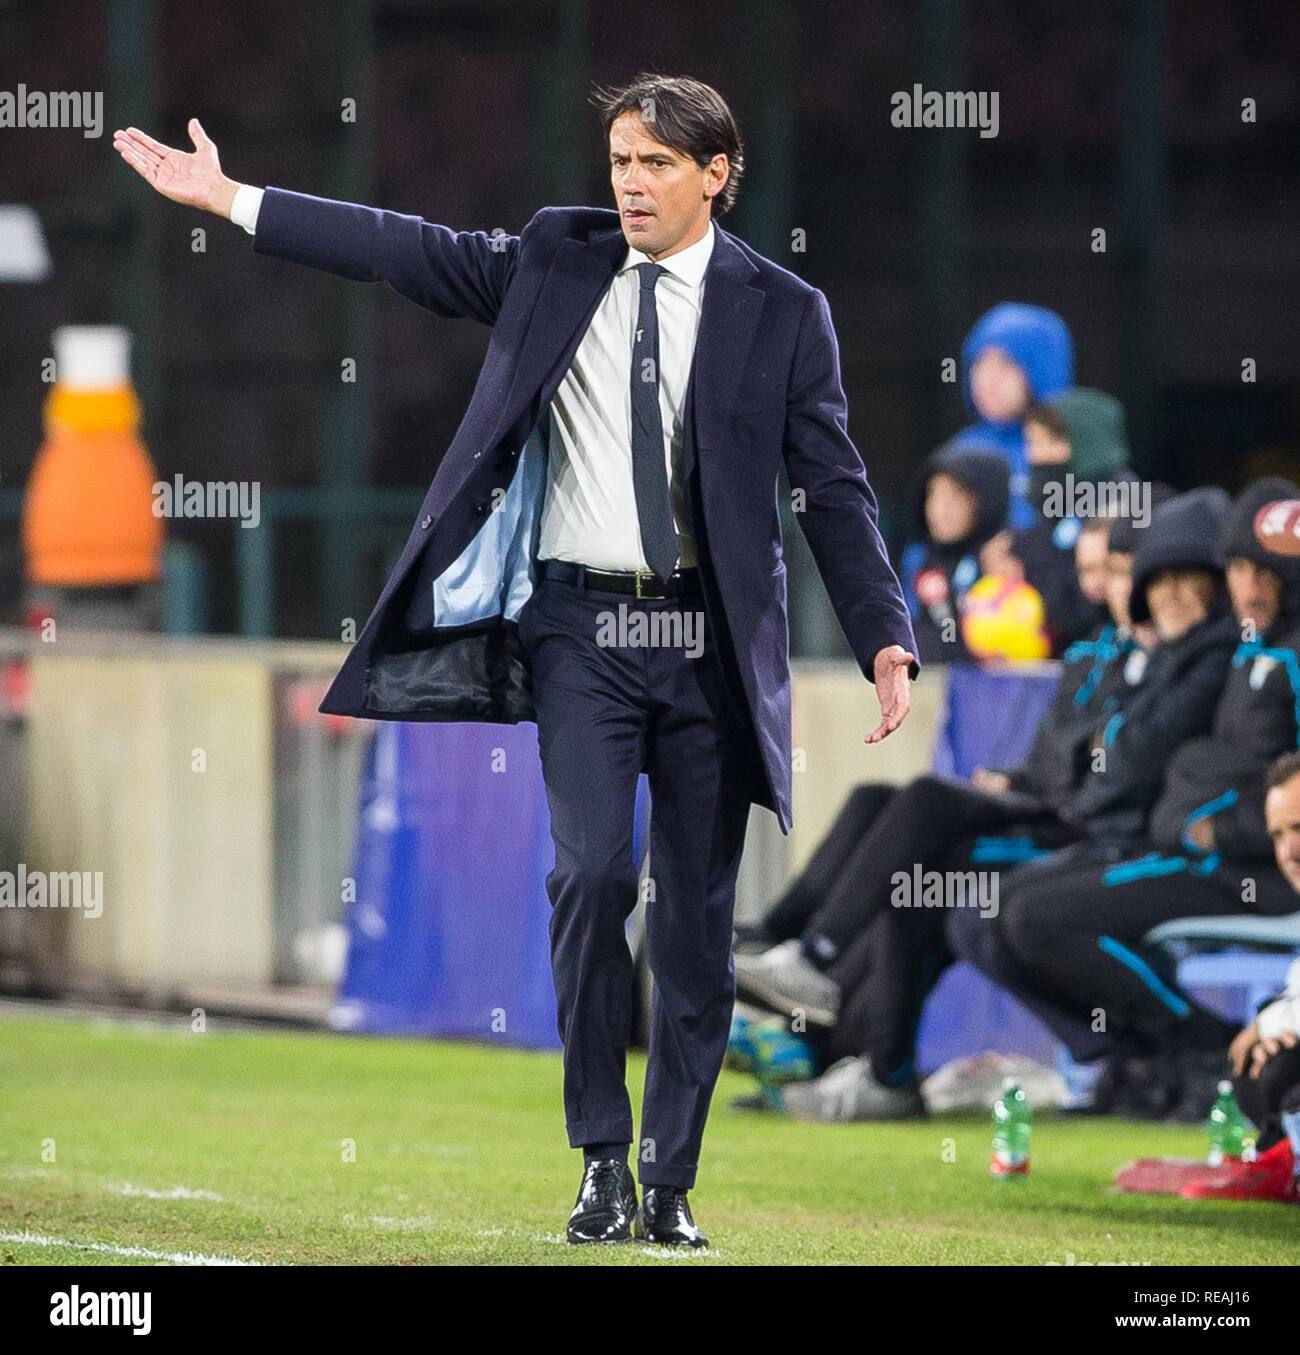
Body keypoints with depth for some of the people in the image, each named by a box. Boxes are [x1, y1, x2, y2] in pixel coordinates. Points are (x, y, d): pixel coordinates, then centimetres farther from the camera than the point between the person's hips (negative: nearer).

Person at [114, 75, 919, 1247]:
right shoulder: (556, 261, 7)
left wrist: (886, 646, -7)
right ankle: (602, 1160, -6)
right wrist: (225, 198, 4)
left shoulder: (781, 312, 2)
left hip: (710, 640, 0)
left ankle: (670, 1185, 10)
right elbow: (405, 251, 8)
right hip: (580, 627, 0)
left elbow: (836, 492, 2)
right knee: (593, 871, -15)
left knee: (698, 916, 2)